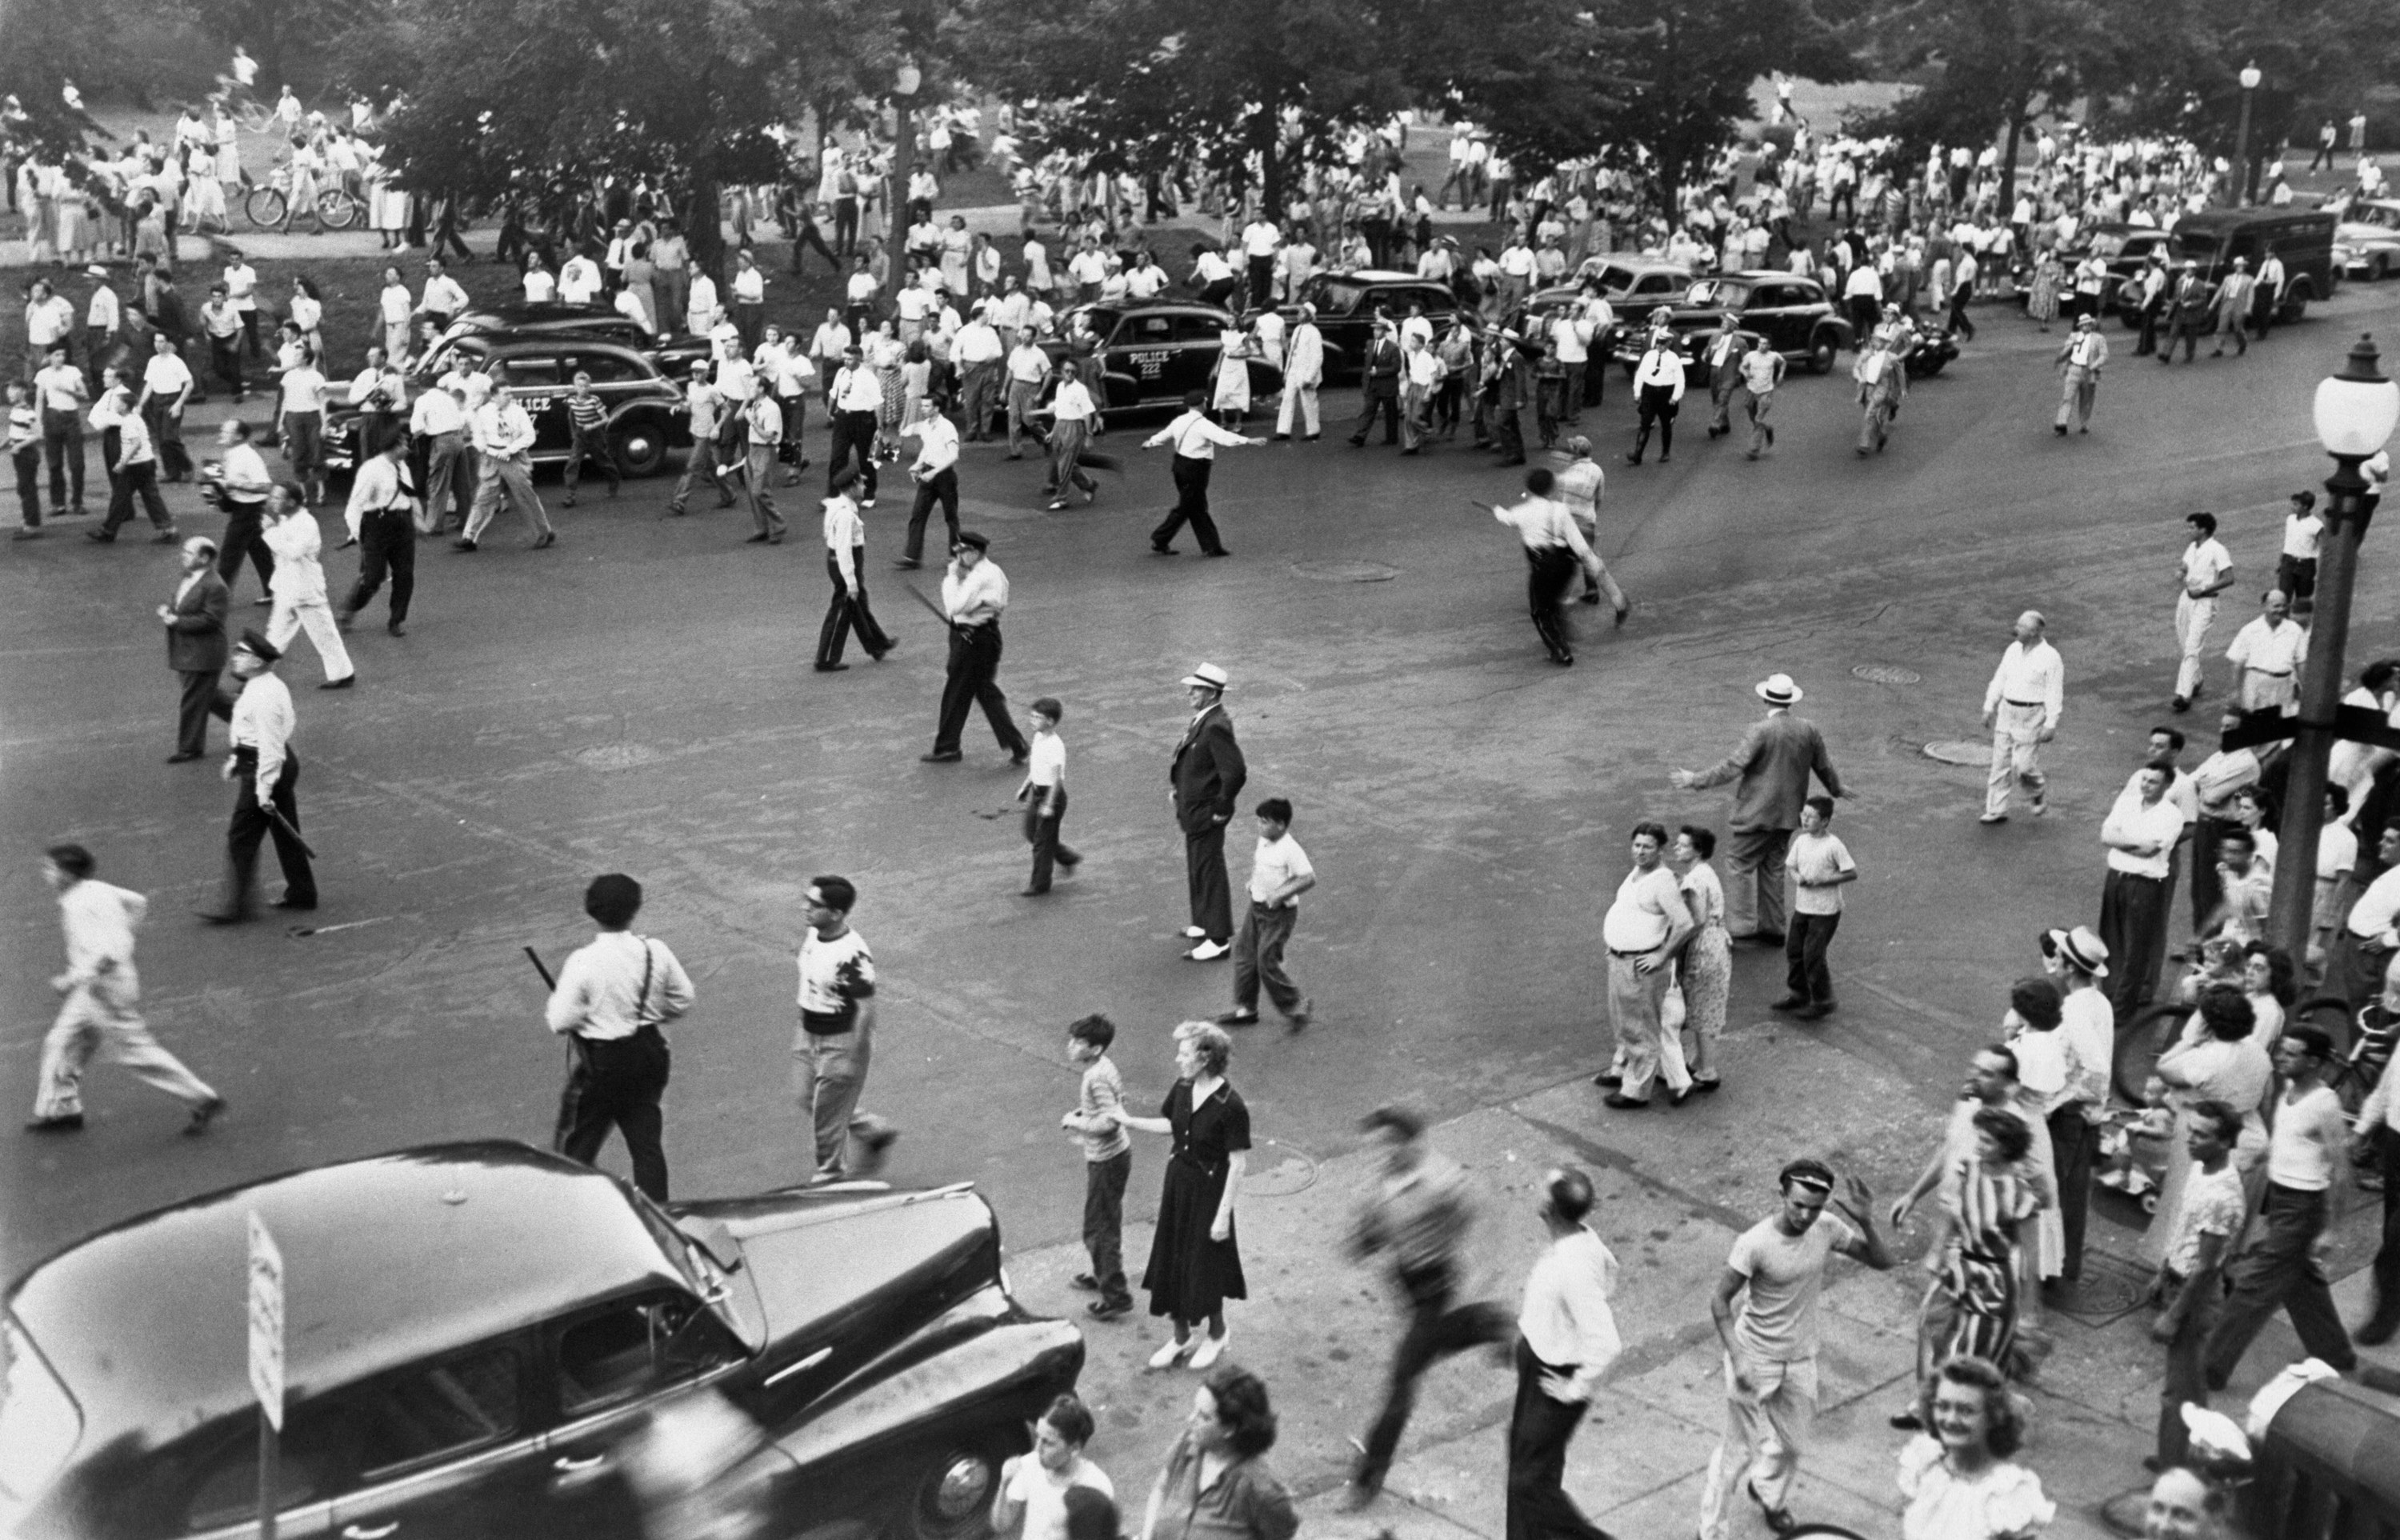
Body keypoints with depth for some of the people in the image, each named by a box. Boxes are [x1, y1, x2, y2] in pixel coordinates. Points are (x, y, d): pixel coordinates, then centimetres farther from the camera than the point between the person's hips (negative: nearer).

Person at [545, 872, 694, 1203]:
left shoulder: (582, 961, -20)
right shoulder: (655, 951, -9)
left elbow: (561, 1022, -17)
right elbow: (683, 999, 3)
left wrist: (553, 1008, 4)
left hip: (599, 1063, -4)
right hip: (648, 1055, 4)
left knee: (579, 1142, 12)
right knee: (646, 1141, 11)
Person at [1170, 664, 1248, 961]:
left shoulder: (1216, 727, -25)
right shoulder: (1202, 720, 6)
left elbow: (1236, 772, -31)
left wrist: (1221, 807, -21)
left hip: (1205, 814, -10)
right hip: (1193, 813, 10)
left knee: (1209, 873, -1)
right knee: (1197, 870, 22)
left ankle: (1219, 940, 7)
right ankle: (1205, 924, 38)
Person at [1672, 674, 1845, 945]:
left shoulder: (1760, 732, -18)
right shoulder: (1809, 730, 2)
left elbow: (1733, 767, -21)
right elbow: (1824, 767, 15)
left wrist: (1696, 781, -15)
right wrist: (1837, 789, 34)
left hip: (1759, 812, -7)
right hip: (1788, 814, 7)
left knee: (1740, 864, 1)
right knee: (1773, 867, 16)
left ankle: (1742, 926, -5)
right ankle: (1772, 928, 19)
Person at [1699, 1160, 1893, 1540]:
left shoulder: (1827, 1228, -13)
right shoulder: (1755, 1243, -27)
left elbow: (1883, 1262, -9)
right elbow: (1720, 1300, -19)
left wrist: (1866, 1222, -26)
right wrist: (1737, 1358, -28)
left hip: (1800, 1358, 5)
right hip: (1755, 1359, -5)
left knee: (1793, 1444, 22)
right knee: (1740, 1451, 1)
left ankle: (1769, 1495, 53)